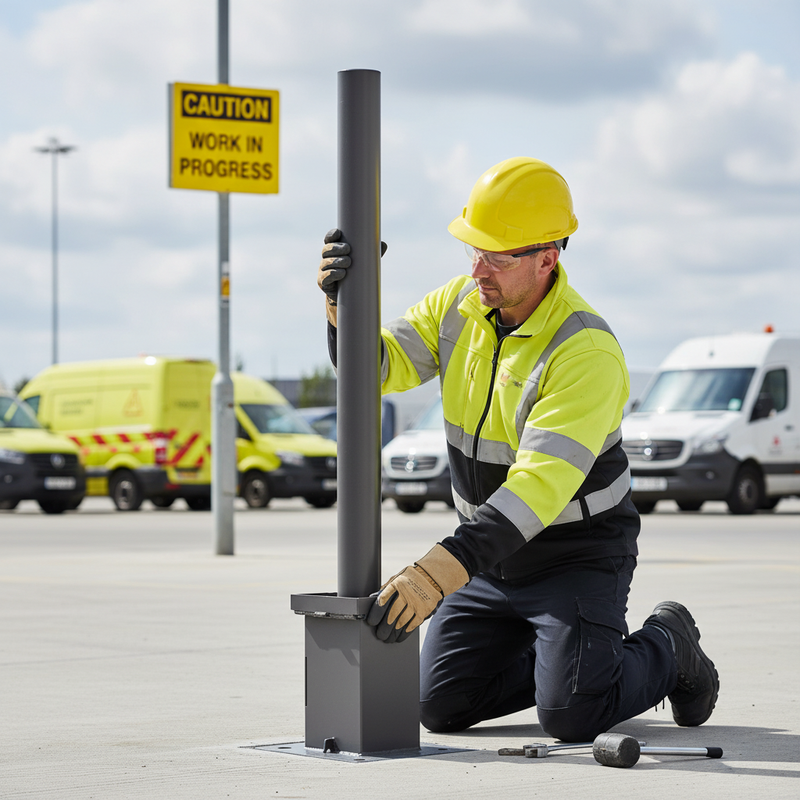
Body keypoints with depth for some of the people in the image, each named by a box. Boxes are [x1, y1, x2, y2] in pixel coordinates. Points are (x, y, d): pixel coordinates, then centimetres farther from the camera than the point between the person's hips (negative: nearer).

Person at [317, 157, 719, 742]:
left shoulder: (586, 353, -28)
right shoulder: (462, 303, -4)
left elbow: (541, 485, -37)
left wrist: (439, 572, -45)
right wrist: (345, 300, -28)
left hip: (577, 555, -6)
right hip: (493, 549, 7)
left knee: (570, 716, -20)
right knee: (441, 708, 0)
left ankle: (666, 648, 12)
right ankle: (567, 655, 25)